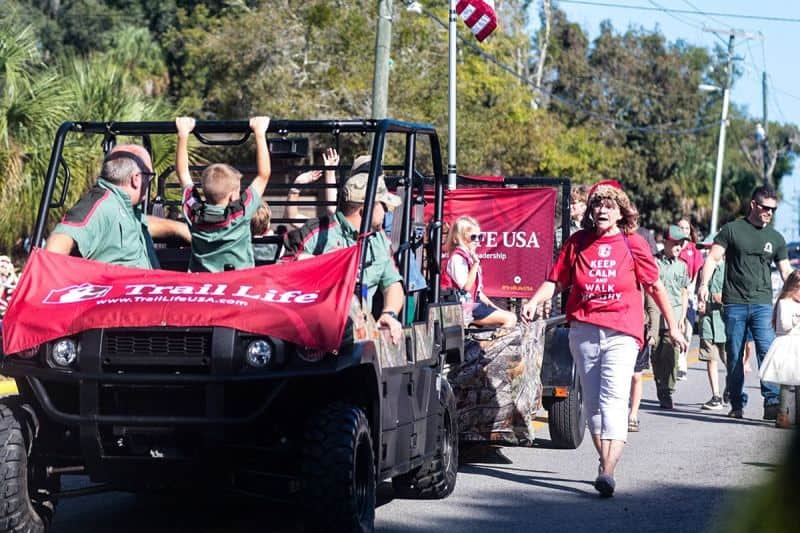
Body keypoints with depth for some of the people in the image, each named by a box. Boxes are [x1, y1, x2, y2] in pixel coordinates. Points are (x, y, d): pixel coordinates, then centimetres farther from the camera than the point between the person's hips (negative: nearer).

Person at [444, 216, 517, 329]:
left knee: (510, 318, 3)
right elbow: (466, 287, -23)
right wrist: (476, 263, -26)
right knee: (510, 319, -14)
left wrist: (493, 307, 14)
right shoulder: (457, 258, -14)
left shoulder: (469, 257, 16)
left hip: (475, 303, 10)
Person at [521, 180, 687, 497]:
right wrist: (534, 302, -10)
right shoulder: (577, 242, 9)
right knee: (592, 400, 8)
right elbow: (555, 280, 9)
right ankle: (605, 463, 20)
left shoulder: (633, 244, 4)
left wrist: (673, 327, 14)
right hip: (583, 330, 3)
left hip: (622, 332, -3)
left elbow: (655, 286, 10)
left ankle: (607, 472, -25)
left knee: (614, 397, -16)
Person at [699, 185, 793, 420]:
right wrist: (704, 284, -14)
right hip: (734, 303, -1)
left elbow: (786, 271, 17)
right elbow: (713, 258, 1)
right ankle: (737, 404, 12)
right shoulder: (732, 230, 5)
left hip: (762, 304, 1)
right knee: (734, 356, 3)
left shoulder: (776, 238, 15)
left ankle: (772, 403, -17)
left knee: (767, 351, -14)